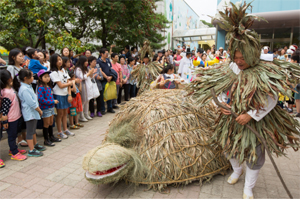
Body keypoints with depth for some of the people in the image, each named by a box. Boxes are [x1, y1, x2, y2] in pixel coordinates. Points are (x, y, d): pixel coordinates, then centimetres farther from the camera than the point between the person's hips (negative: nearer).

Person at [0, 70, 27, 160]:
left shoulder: (10, 88, 4)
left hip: (16, 116, 9)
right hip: (11, 119, -9)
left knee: (14, 134, 22)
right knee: (11, 135, 5)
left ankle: (13, 149, 39)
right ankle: (14, 154, 18)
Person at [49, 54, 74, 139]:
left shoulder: (64, 70, 10)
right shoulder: (54, 73, -12)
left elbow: (68, 83, 6)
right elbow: (61, 85, -16)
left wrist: (69, 95, -2)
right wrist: (69, 83, 0)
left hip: (65, 94, 7)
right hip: (58, 95, -6)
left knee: (65, 113, 14)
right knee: (60, 114, 2)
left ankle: (65, 130, 27)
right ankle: (60, 132, 15)